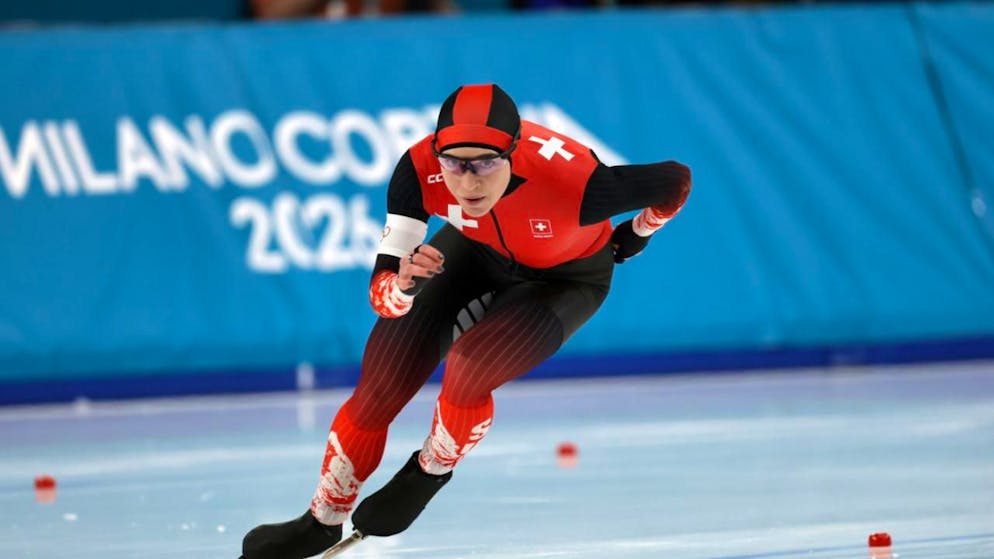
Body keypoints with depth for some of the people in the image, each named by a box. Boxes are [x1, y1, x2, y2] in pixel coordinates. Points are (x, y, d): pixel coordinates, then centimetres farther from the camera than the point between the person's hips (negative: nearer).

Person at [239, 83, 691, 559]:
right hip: (478, 250, 3)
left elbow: (675, 180, -25)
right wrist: (402, 285, -54)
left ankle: (431, 471, 7)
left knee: (468, 370, -26)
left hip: (566, 277, -3)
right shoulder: (421, 169, -34)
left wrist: (637, 235, -5)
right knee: (380, 386, -1)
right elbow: (382, 293, -31)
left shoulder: (572, 182, -43)